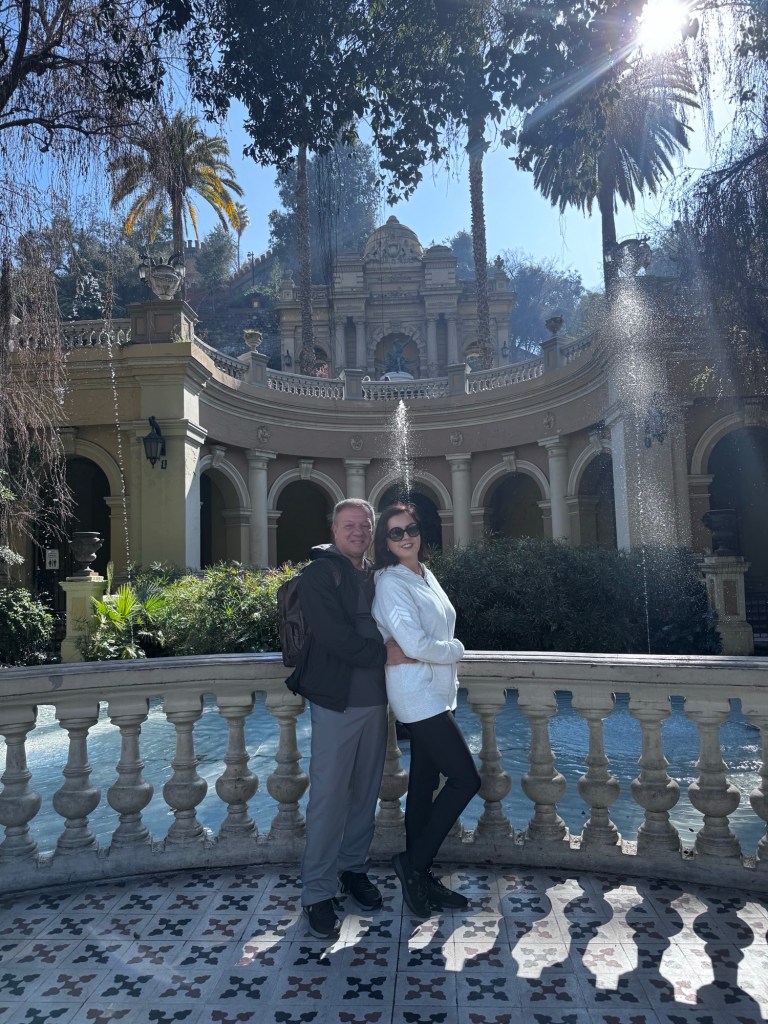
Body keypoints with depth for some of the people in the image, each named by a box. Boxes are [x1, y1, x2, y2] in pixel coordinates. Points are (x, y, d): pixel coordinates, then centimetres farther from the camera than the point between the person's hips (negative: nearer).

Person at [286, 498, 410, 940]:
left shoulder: (377, 576, 13)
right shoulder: (321, 574, -8)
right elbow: (332, 635, -19)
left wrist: (402, 648, -1)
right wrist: (382, 653, -18)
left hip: (375, 699, 6)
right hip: (336, 702, -6)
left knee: (366, 792, 15)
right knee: (329, 797, -1)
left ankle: (353, 868, 33)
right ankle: (318, 893, 12)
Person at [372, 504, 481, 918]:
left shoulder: (427, 576, 12)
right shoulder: (391, 584, -15)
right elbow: (416, 644, -21)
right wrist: (457, 649, -6)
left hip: (435, 693, 8)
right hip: (418, 694, -8)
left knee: (425, 784, 13)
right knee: (466, 778, -8)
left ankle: (419, 878, 25)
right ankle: (414, 863, 5)